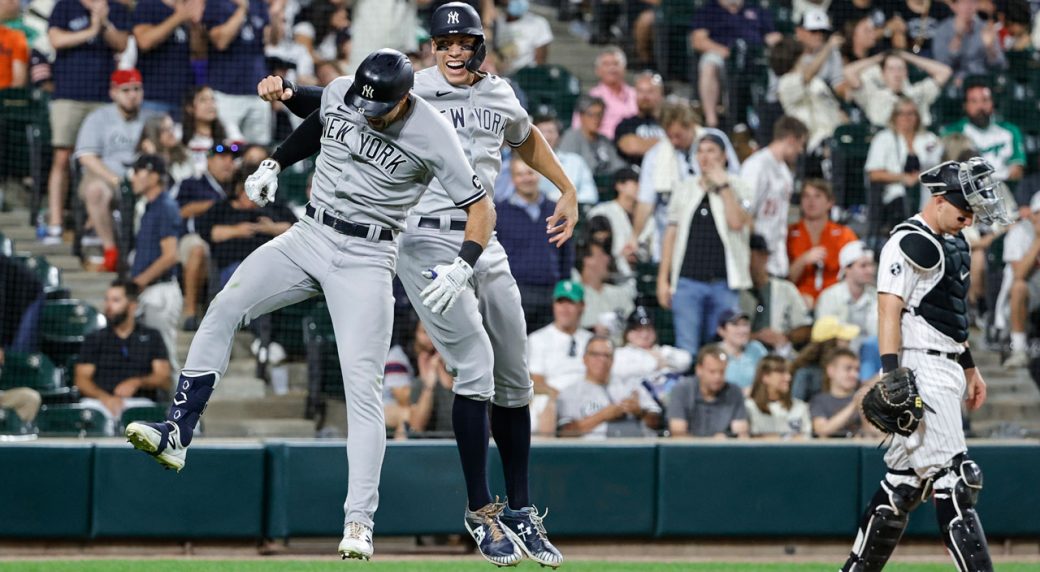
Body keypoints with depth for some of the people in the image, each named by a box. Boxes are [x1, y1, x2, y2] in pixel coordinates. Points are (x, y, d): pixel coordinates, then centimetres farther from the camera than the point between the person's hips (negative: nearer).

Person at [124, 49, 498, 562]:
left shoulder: (433, 134, -17)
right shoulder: (338, 92, -3)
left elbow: (480, 206, -12)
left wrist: (463, 266, -27)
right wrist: (274, 164, 9)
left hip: (366, 260, -5)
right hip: (308, 236, 5)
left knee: (362, 386, -13)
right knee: (224, 308, -12)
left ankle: (359, 522, -14)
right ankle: (175, 435, -10)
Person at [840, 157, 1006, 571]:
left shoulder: (954, 242, 18)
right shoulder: (909, 242, -12)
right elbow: (889, 310, -19)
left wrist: (970, 367, 28)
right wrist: (891, 374, -27)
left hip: (947, 371, 10)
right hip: (921, 369, -10)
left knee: (906, 480, 11)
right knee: (954, 479, -13)